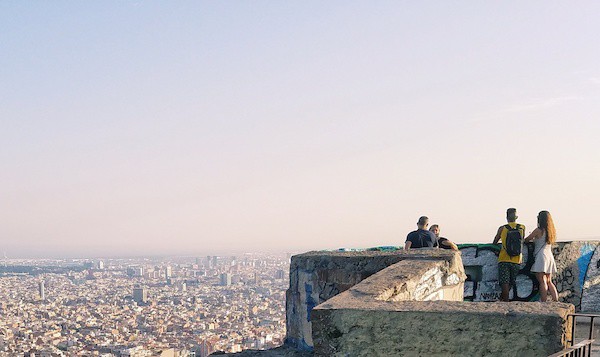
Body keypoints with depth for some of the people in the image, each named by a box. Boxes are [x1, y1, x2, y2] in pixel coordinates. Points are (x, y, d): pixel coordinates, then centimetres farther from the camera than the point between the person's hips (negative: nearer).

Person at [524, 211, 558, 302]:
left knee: (542, 282, -10)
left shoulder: (538, 230, -7)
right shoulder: (552, 231, 11)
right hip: (550, 257, 7)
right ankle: (556, 301, 5)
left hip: (541, 257, -7)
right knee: (549, 282, 11)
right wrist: (535, 239, 32)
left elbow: (526, 239, 2)